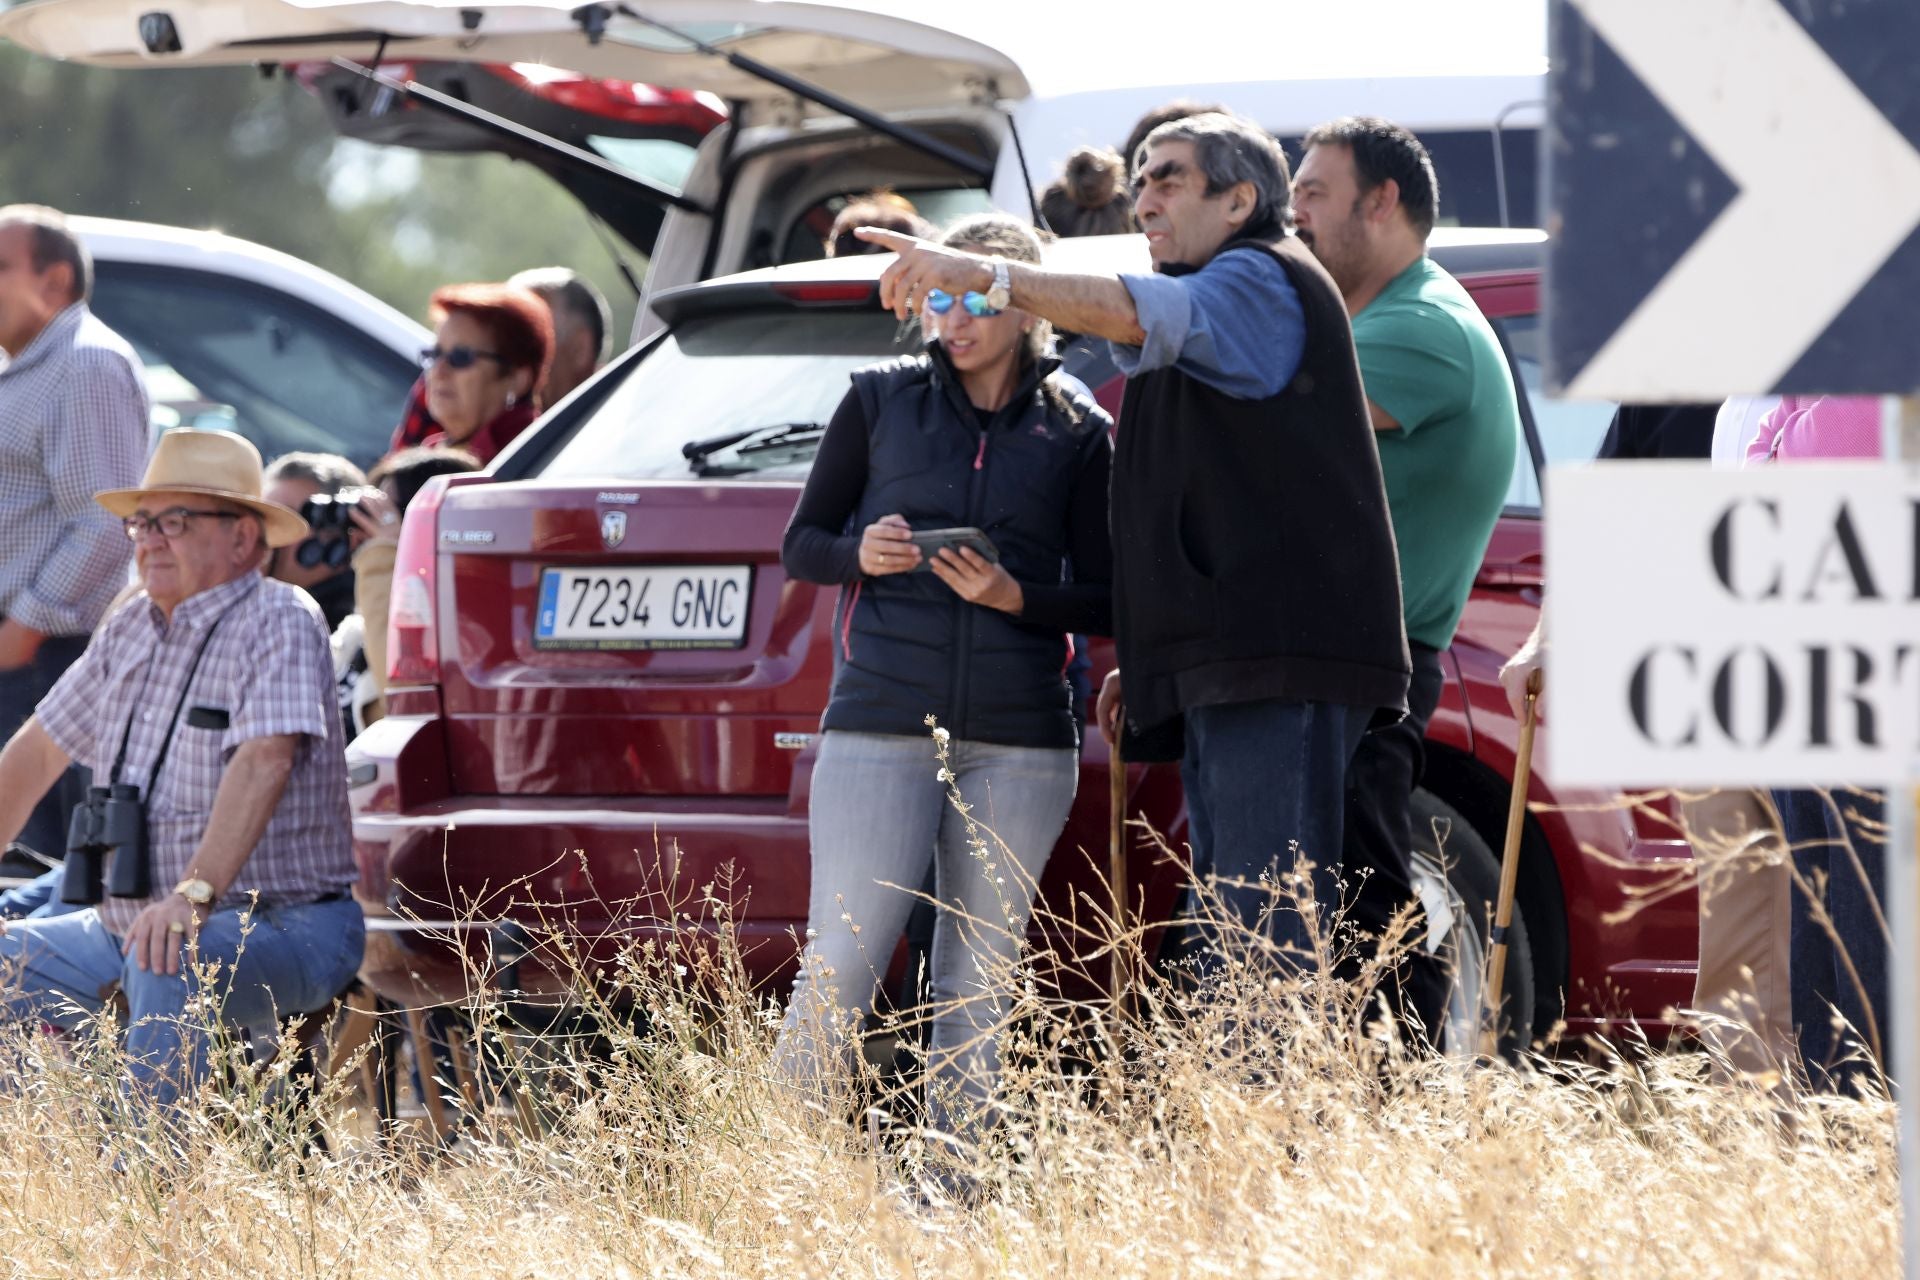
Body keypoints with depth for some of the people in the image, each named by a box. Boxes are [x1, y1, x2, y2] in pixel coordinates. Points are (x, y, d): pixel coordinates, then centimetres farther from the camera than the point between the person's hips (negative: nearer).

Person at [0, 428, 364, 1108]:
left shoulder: (278, 622, -13)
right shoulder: (131, 628, 11)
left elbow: (263, 761, -28)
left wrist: (194, 895, -40)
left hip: (279, 929, -9)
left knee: (168, 963, -37)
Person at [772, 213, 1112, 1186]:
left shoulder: (1077, 432, 7)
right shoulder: (879, 401, 7)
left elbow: (1104, 601, 7)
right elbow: (801, 544, 11)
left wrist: (1017, 596, -12)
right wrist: (860, 554, -11)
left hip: (1018, 739, 1)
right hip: (880, 722, -1)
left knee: (976, 982, 3)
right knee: (841, 963, -7)